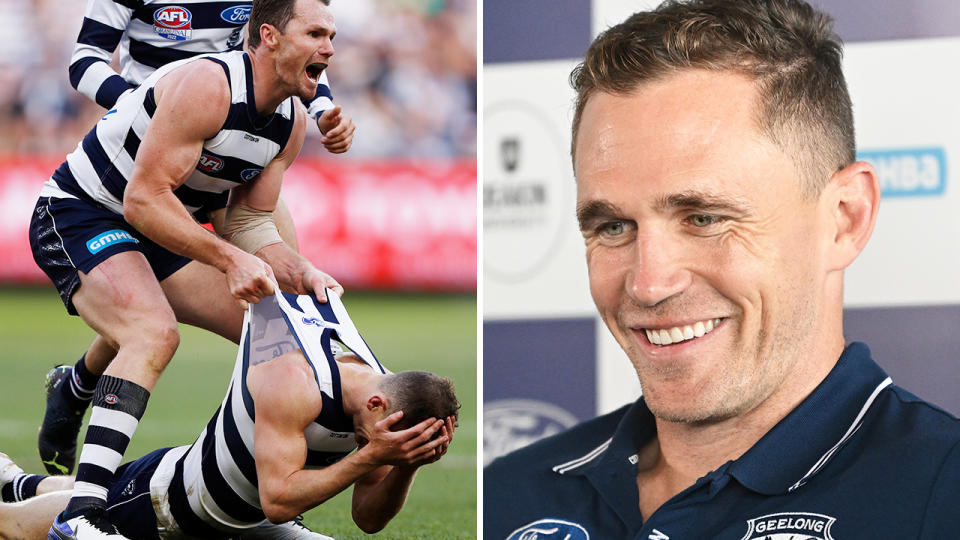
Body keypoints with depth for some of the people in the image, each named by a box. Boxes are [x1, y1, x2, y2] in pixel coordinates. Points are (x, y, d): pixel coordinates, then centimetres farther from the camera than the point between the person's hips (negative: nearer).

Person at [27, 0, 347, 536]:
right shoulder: (207, 84, -26)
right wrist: (230, 259, -32)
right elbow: (144, 199, -28)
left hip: (160, 231, 9)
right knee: (154, 334, -33)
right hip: (78, 212, -9)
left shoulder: (291, 123, 1)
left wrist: (303, 274, -11)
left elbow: (249, 223, 7)